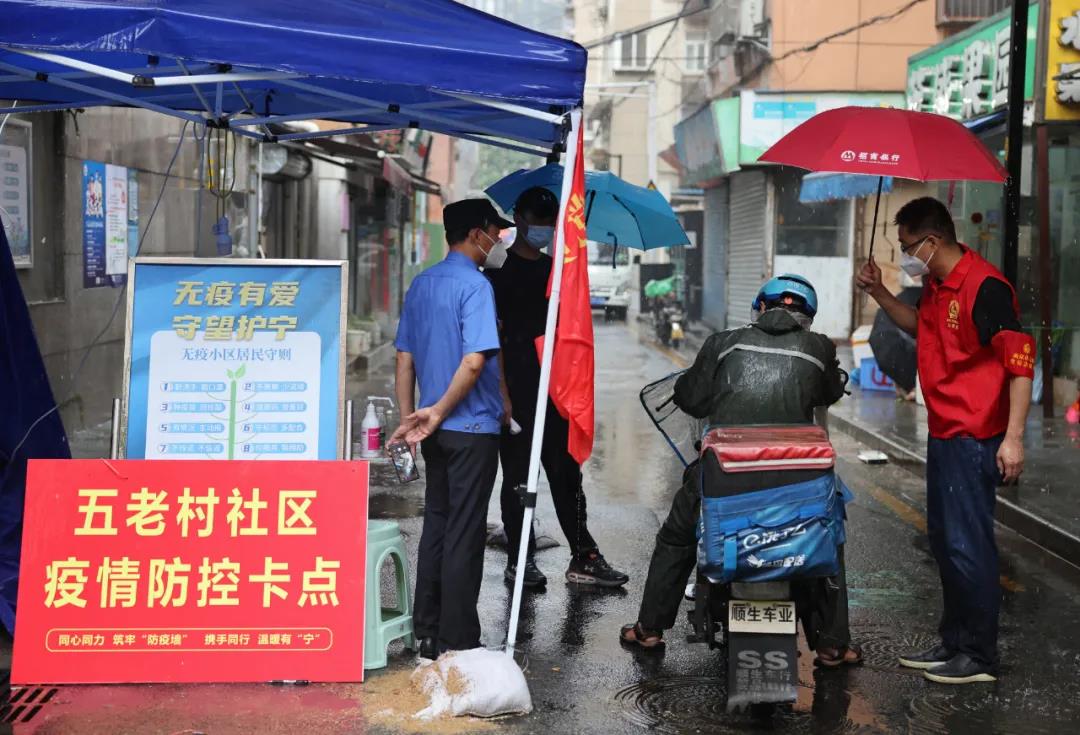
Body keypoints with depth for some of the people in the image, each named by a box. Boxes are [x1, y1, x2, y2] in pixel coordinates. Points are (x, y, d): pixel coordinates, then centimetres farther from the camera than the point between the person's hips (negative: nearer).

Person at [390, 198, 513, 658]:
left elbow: (405, 357, 12)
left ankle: (427, 633, 21)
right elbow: (475, 361, -23)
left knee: (436, 525, 15)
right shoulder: (475, 286, -13)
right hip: (472, 428, -8)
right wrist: (440, 412, -15)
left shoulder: (421, 284, 11)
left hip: (436, 432, 8)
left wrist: (409, 416, 12)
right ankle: (457, 644, 4)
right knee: (464, 534, -2)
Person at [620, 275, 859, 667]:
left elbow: (690, 400, 11)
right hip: (794, 480, 0)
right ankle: (832, 643, 24)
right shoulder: (819, 348, 8)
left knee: (676, 540, 26)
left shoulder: (724, 343, 8)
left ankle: (649, 628, 32)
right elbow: (832, 392, 26)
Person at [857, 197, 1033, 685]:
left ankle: (981, 657, 6)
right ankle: (954, 642, 29)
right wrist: (879, 294, 17)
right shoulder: (935, 287, 10)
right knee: (944, 541, 17)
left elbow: (1021, 359, -22)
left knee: (968, 545, -5)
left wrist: (1013, 437, -26)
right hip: (943, 434, 10)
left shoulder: (984, 287, -19)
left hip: (974, 438, -10)